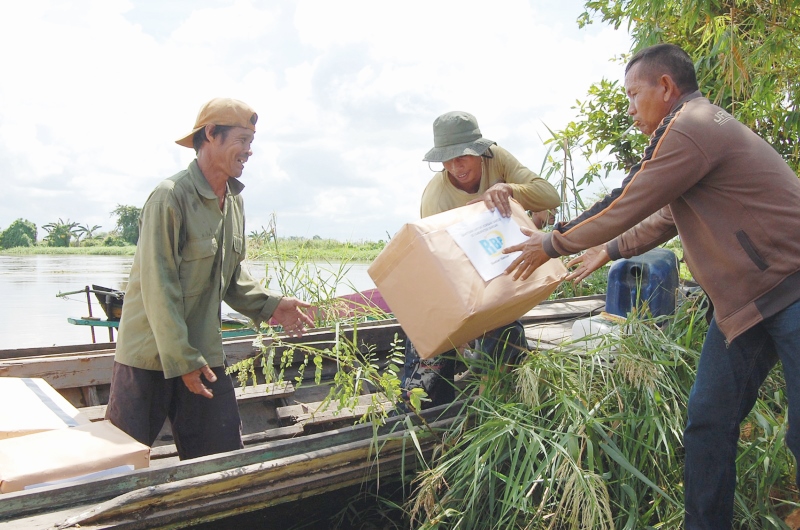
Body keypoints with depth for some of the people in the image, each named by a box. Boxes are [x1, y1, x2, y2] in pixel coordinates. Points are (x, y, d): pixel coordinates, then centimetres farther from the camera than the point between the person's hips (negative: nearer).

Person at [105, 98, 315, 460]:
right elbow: (158, 287, -19)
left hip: (204, 354, 7)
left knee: (224, 458, 8)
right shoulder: (171, 197, -17)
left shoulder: (234, 202, 8)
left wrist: (269, 305, 2)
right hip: (150, 356, -7)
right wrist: (182, 360, -18)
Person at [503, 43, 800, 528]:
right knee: (708, 419, 8)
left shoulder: (690, 128, -17)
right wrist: (609, 250, 29)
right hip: (744, 299, 10)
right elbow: (667, 216, 26)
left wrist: (551, 245, -2)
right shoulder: (703, 127, 17)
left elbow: (622, 208, -15)